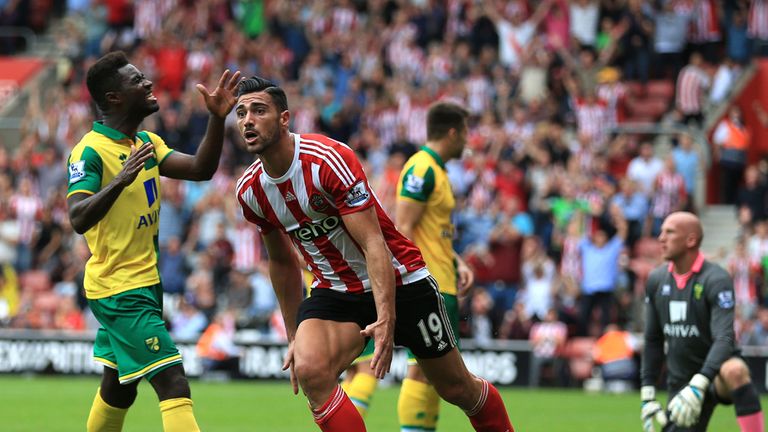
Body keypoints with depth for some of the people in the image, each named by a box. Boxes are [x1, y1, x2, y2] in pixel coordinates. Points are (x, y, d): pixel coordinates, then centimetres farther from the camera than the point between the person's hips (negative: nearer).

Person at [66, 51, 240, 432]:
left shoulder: (146, 142, 10)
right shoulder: (90, 151, -16)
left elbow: (199, 169, 3)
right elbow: (79, 219, -27)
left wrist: (217, 118, -9)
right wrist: (120, 180, -41)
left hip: (144, 285, 10)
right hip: (120, 290, -10)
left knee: (119, 390, 18)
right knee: (173, 384, -18)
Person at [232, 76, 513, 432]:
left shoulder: (328, 159, -24)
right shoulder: (249, 191, -4)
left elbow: (373, 244, -27)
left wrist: (386, 320, -36)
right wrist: (293, 335, 15)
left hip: (398, 282, -4)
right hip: (334, 292, 4)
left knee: (459, 389, 5)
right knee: (308, 369, -27)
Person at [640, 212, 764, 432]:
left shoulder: (716, 279, -15)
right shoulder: (656, 280, 5)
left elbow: (724, 338, -26)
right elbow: (653, 340, 14)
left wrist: (698, 385, -38)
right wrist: (647, 394, 8)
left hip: (716, 372, -6)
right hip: (681, 384, 6)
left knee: (735, 371, -40)